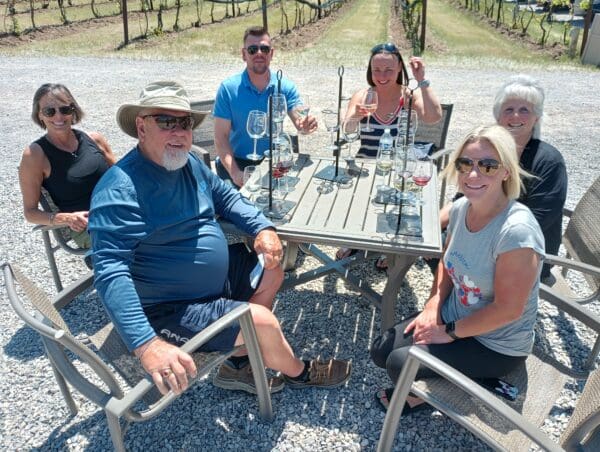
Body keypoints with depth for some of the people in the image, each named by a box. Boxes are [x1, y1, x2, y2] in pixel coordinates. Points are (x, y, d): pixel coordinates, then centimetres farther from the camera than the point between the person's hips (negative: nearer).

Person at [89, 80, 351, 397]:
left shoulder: (188, 163, 1)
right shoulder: (121, 190, -27)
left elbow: (225, 196, 14)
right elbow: (111, 272, -34)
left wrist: (263, 228, -5)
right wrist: (147, 345, -44)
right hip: (170, 311, -9)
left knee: (271, 272, 14)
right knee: (261, 321, -19)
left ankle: (238, 365, 18)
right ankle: (298, 373, 15)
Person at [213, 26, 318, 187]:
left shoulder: (286, 87, 0)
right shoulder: (228, 88, -7)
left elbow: (300, 120, -11)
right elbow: (221, 137, -9)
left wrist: (306, 125, -38)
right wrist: (235, 173, -24)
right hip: (238, 163, -2)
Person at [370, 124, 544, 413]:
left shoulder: (517, 230, -31)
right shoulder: (461, 208, -8)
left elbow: (508, 309, -25)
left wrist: (449, 332, -15)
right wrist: (434, 304, -5)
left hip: (497, 345, -6)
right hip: (452, 317, 7)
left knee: (399, 363, -16)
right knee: (381, 352, -1)